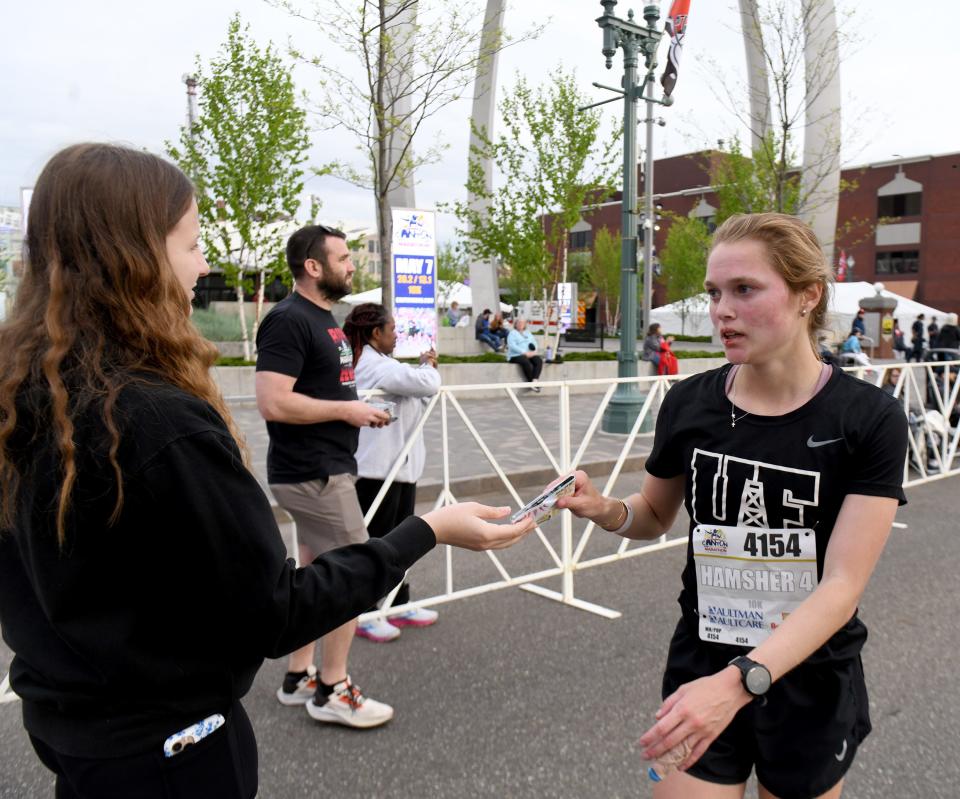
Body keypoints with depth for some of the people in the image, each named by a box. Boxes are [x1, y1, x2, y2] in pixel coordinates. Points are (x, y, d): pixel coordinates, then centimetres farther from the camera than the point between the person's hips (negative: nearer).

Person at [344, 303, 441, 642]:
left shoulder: (377, 365, 16)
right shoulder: (378, 367, -18)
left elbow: (409, 386, 19)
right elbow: (428, 384, -23)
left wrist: (423, 366, 2)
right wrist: (428, 367, -1)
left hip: (398, 466, 11)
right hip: (378, 469, -11)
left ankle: (399, 605, 28)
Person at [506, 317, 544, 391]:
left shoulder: (528, 333, 24)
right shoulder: (512, 333, 5)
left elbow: (534, 343, 16)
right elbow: (512, 346, -10)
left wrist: (534, 351, -7)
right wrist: (525, 352, -20)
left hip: (529, 354, 6)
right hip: (516, 356, -6)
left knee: (539, 360, -25)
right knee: (526, 362, -36)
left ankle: (535, 380, -39)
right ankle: (531, 383, -31)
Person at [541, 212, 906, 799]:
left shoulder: (869, 420, -15)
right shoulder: (689, 403, -8)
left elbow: (842, 586, -20)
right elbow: (655, 517, 8)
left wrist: (739, 682, -33)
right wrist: (604, 509, -14)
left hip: (811, 686, -1)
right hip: (701, 667, 1)